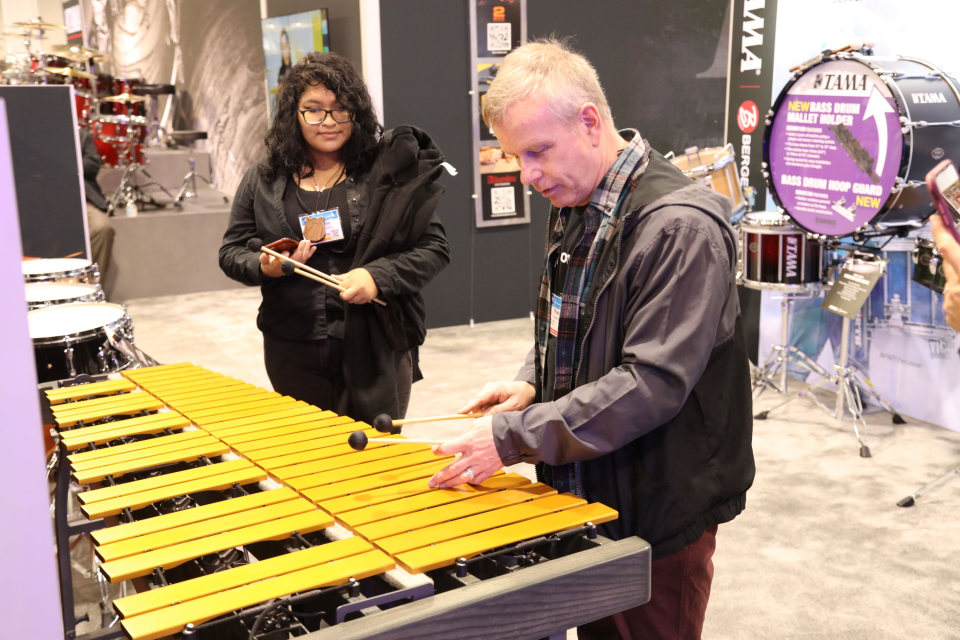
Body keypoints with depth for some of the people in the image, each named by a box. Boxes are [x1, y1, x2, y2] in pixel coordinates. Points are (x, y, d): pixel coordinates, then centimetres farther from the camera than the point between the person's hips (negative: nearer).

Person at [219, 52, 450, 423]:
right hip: (293, 356, 3)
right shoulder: (264, 180, 7)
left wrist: (378, 276, -18)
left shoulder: (389, 170, -2)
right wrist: (264, 268, -10)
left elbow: (434, 248, -3)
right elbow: (231, 252, 12)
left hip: (377, 348, -2)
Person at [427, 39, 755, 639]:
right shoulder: (573, 210, 6)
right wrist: (531, 383, -1)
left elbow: (653, 383, -28)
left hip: (661, 514, -8)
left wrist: (513, 437, -27)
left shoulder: (681, 227, -23)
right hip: (586, 493, 8)